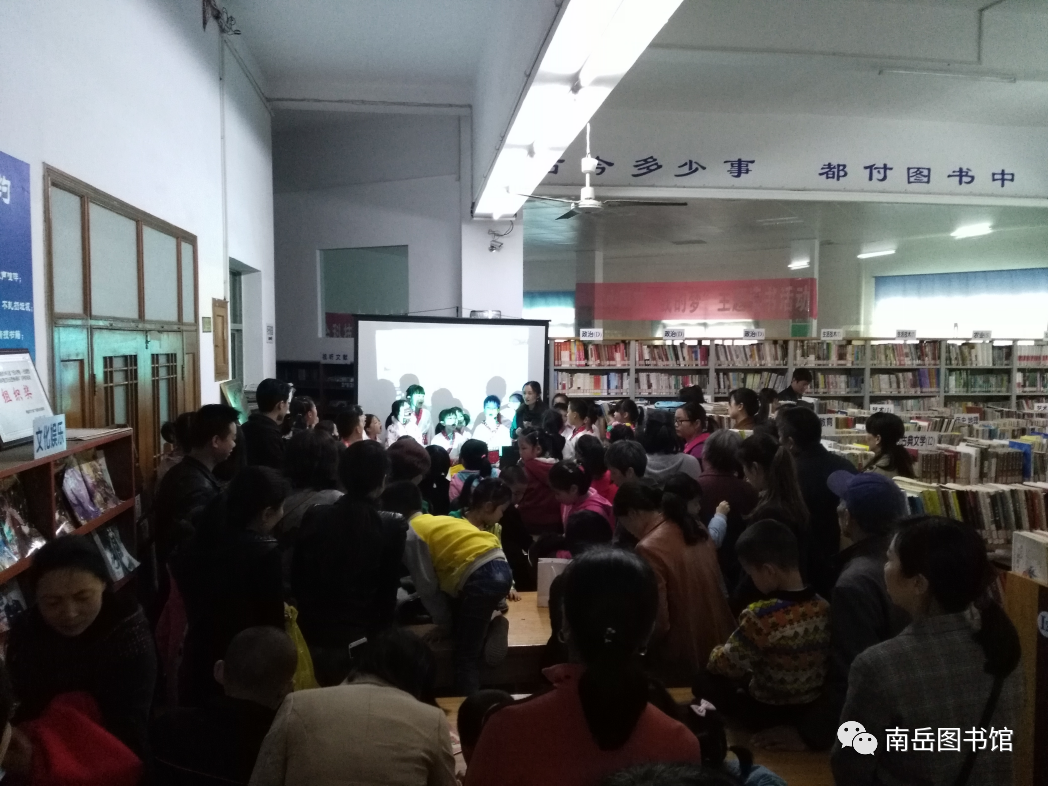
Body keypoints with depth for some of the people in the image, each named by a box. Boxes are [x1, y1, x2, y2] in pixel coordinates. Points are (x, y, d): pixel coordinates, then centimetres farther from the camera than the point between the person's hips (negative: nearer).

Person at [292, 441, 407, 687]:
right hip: (359, 639, -3)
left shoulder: (315, 517, -4)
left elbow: (297, 579, 5)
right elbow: (388, 592, -6)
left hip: (313, 634, 3)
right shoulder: (392, 528, -14)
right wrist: (380, 635, 8)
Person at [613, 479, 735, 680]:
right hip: (719, 644, 8)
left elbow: (658, 622, -19)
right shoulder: (695, 528, 3)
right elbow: (720, 589, 11)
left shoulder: (649, 549, -21)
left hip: (686, 659, -8)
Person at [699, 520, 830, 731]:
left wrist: (715, 653, 6)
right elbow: (820, 656, 6)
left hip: (766, 711, -6)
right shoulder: (823, 607, -11)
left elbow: (728, 664, -17)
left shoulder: (760, 617, -30)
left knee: (704, 681, 14)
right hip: (813, 707, 6)